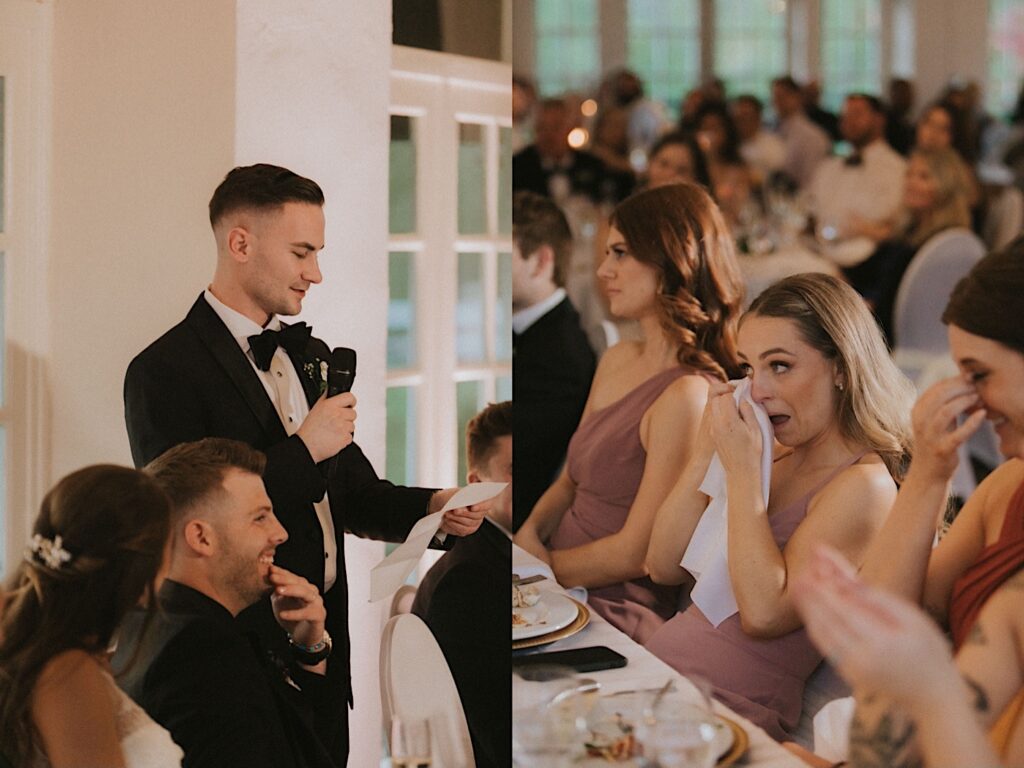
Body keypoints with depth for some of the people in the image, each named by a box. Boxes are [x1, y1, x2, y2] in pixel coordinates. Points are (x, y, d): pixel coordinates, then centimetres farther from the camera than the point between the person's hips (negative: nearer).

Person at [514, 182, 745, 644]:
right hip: (559, 581, 8)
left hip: (615, 610, -8)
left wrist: (542, 565, -4)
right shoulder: (617, 361, 12)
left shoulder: (687, 396, -17)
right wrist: (530, 533, 0)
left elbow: (634, 554, -15)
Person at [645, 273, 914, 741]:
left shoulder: (864, 487, -8)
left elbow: (764, 614, -18)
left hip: (725, 707, -7)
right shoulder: (776, 457, 13)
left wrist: (743, 470, -13)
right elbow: (664, 568, 11)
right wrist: (707, 451, 1)